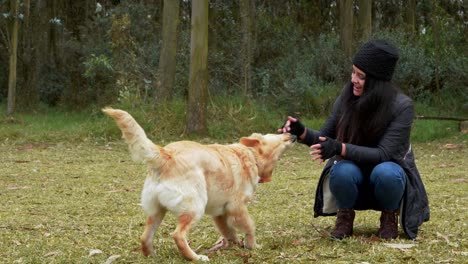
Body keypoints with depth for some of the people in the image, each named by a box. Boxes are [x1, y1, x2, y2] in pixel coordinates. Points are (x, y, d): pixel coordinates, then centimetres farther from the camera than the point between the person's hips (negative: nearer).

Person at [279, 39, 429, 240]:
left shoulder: (401, 106, -20)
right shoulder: (347, 97, -11)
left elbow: (384, 154, -26)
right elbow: (325, 138, -2)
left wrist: (340, 148, -38)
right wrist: (302, 132, -24)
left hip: (389, 171, -1)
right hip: (355, 173, 2)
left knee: (385, 173, -37)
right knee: (342, 172, -34)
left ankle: (389, 216, -5)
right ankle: (345, 215, -3)